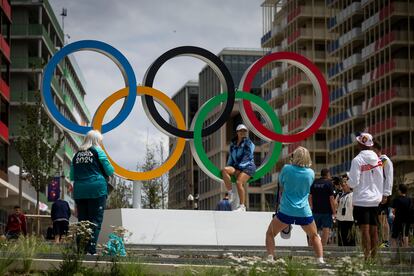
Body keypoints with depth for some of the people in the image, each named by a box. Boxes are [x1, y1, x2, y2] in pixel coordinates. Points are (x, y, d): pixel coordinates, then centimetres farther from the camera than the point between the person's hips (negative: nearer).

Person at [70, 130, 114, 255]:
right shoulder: (98, 151, 0)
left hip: (79, 192, 5)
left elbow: (72, 176, 15)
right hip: (96, 190, -4)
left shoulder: (77, 154, 12)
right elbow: (110, 171, 2)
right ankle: (91, 250, -12)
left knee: (82, 221, 8)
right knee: (95, 221, -4)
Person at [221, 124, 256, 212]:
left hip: (248, 166, -6)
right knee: (224, 170, -23)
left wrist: (240, 166, -15)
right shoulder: (233, 143, 17)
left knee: (239, 182, -27)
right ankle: (230, 193, -19)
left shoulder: (248, 143, -1)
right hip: (237, 167, 6)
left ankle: (242, 206, -20)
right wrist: (229, 167, 11)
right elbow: (231, 157, 23)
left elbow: (247, 157, -9)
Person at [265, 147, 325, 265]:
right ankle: (320, 260, 9)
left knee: (270, 234, 15)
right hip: (304, 212, 2)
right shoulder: (311, 173, 0)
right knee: (315, 236, 23)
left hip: (286, 211, -2)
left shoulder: (287, 169, -7)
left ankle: (270, 259, 1)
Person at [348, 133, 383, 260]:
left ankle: (367, 256, -8)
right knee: (374, 230, 10)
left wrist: (349, 182, 6)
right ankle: (374, 256, 14)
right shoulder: (378, 159, 5)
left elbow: (353, 182, -14)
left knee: (365, 230, -5)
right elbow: (381, 180, 11)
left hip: (361, 200, -5)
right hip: (375, 199, 5)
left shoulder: (357, 160, -11)